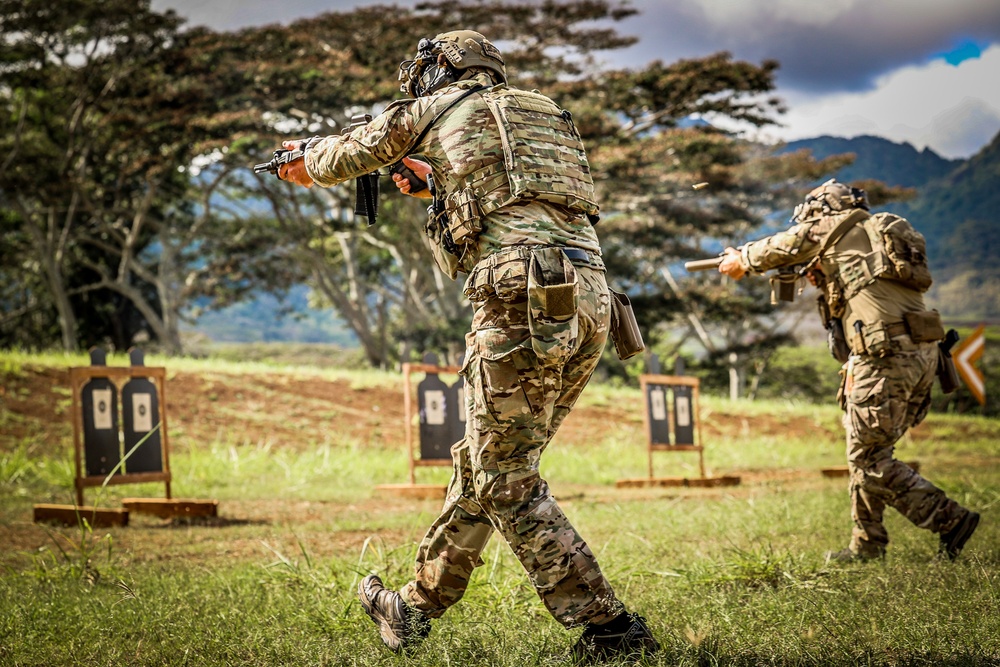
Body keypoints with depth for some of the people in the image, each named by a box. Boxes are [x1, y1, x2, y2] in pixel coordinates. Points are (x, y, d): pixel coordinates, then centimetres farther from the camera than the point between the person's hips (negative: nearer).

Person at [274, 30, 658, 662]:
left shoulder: (437, 108, 11)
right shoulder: (544, 113, 28)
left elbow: (349, 154, 26)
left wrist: (305, 160, 47)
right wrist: (436, 185, 51)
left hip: (525, 300, -8)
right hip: (591, 301, 8)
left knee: (507, 481, -1)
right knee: (483, 463, 17)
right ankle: (417, 607, 28)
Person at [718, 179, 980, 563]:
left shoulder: (833, 227, 4)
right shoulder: (880, 232, 26)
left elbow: (778, 248, 16)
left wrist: (740, 261, 33)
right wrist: (825, 280, 24)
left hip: (886, 354, -9)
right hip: (922, 353, 9)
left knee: (868, 459, -4)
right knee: (867, 450, 17)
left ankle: (950, 520, -8)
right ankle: (866, 544, 20)